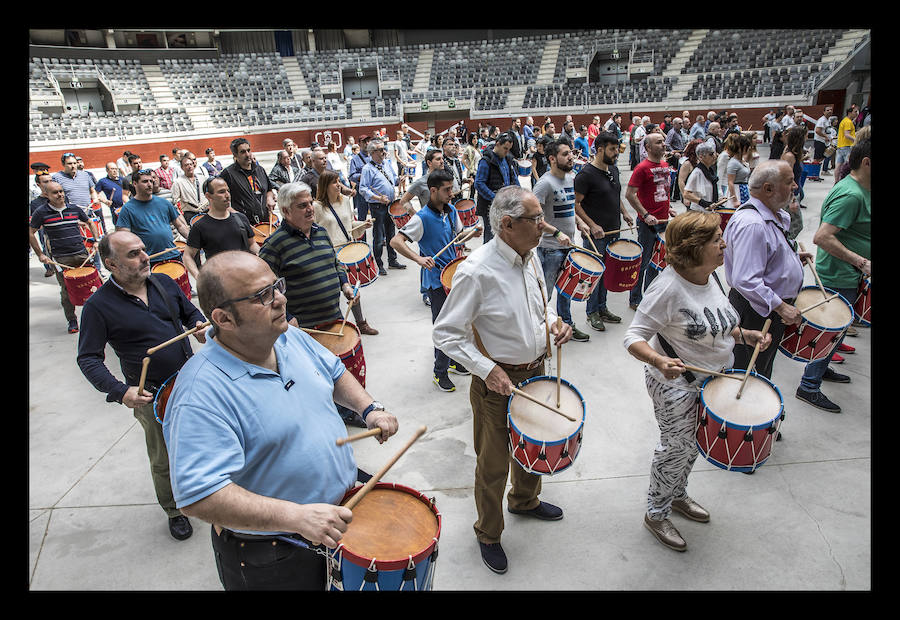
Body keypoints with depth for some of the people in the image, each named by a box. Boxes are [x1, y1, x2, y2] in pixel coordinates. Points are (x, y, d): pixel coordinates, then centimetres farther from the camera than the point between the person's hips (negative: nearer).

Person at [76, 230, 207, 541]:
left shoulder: (164, 282, 1)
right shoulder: (99, 306, -12)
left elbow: (190, 312, 16)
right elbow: (89, 358, -10)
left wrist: (199, 325, -8)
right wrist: (120, 391, -25)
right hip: (153, 397, -4)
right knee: (164, 462, 11)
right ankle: (174, 511, 36)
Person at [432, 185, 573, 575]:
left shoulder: (530, 256, -1)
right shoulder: (476, 271, -25)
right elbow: (445, 333, -20)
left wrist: (553, 323, -3)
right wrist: (487, 369, -25)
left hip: (536, 371, 7)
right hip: (497, 381, -7)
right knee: (493, 463, 11)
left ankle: (525, 500, 56)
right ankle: (488, 534, 37)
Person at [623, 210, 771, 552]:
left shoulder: (710, 277, -1)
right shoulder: (668, 286, -27)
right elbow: (634, 337, -27)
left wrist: (745, 334, -1)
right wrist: (659, 361, -44)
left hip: (710, 380, 8)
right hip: (674, 385, -8)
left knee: (692, 444, 23)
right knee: (676, 448, 7)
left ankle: (677, 495, 49)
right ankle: (656, 514, 30)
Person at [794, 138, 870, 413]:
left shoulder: (861, 190, 9)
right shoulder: (851, 195, -23)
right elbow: (821, 237, -32)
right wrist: (861, 262, -28)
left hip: (846, 275, 10)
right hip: (839, 277, -10)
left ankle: (821, 369, 39)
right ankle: (809, 387, 8)